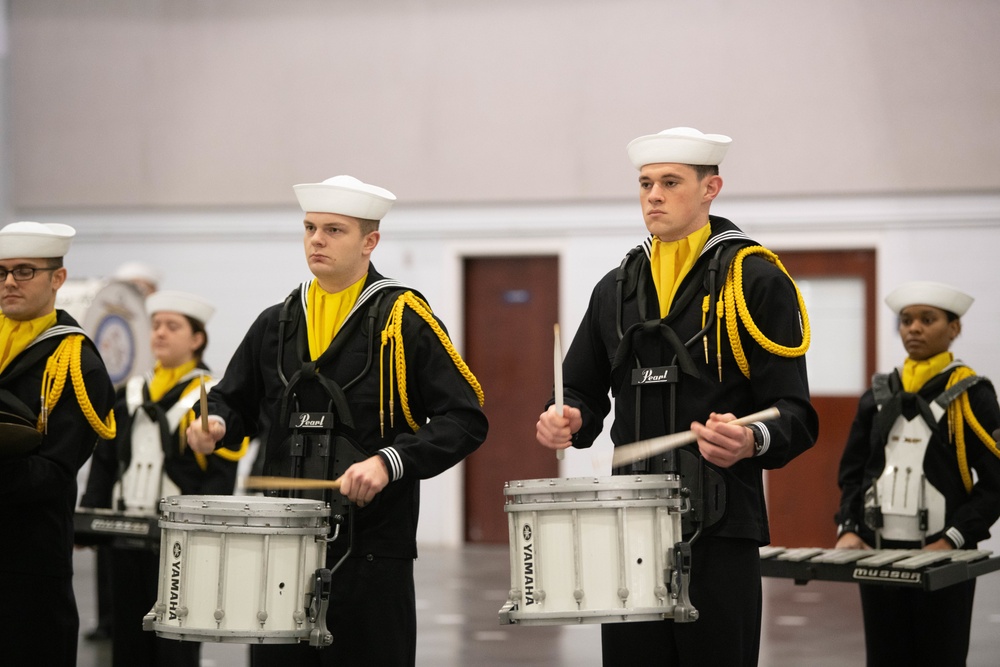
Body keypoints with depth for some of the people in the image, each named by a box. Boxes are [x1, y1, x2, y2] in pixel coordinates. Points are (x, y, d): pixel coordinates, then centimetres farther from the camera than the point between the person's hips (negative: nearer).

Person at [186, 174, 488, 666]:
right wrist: (216, 424, 0)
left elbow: (465, 418, -8)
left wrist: (390, 462, -19)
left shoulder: (404, 319, -3)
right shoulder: (276, 323, 12)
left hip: (371, 550, -4)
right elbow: (235, 400, 23)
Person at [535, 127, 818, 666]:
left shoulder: (755, 280, -1)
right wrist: (570, 421, 1)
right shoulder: (617, 288, 15)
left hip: (719, 526, -5)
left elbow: (794, 414, -6)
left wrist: (753, 442, -27)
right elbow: (586, 390, 24)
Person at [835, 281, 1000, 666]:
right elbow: (852, 472, 13)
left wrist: (952, 540, -16)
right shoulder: (879, 395, 10)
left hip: (942, 561, -4)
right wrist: (848, 529, -2)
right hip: (878, 556, 4)